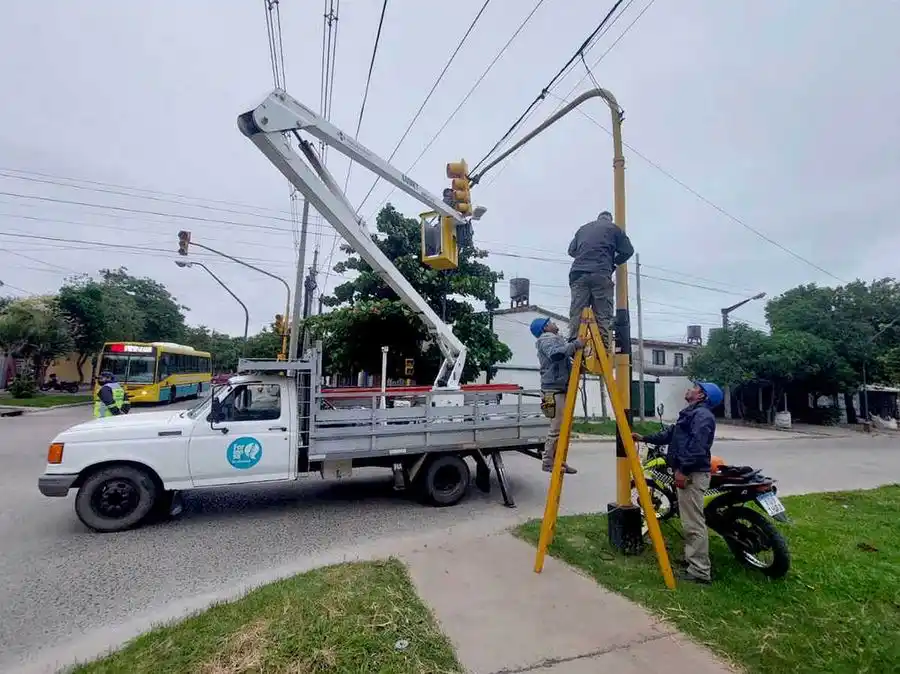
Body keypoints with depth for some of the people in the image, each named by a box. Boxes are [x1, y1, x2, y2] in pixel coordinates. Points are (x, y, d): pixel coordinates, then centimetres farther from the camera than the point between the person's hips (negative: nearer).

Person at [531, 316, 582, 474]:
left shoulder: (556, 339, 23)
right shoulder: (546, 339, -6)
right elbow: (556, 354, -27)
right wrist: (574, 345, -26)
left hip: (562, 389, 9)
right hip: (554, 390, -9)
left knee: (563, 428, 10)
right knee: (557, 428, -8)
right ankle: (548, 463, -1)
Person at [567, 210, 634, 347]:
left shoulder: (582, 229, 25)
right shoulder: (613, 228, 16)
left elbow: (571, 250, 30)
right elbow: (628, 251, 14)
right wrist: (614, 262, 28)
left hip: (578, 273, 3)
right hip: (601, 274, -3)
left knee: (576, 313, -3)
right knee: (602, 315, -4)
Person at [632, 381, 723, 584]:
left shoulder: (702, 415, -13)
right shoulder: (691, 413, 20)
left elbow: (698, 446, -24)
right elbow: (670, 433, 26)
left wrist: (683, 470, -25)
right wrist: (644, 438, 25)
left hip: (693, 474, -11)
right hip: (687, 473, 11)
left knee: (694, 523, -7)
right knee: (689, 521, 19)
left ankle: (700, 571, -1)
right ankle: (692, 559, 30)